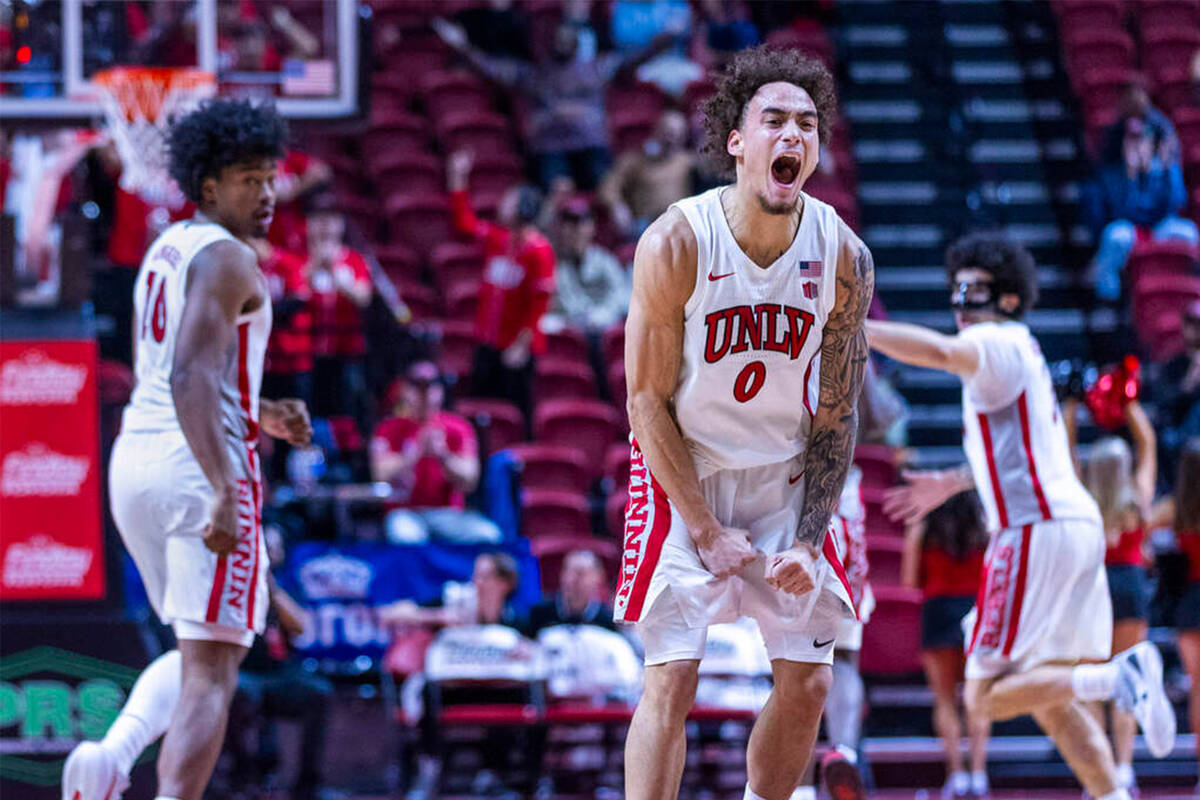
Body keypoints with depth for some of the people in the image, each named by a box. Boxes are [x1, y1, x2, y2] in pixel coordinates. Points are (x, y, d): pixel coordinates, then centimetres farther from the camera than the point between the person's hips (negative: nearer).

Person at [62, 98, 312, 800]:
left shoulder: (165, 249, 19)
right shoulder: (227, 259, -10)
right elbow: (190, 379, -23)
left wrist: (260, 416, 20)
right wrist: (224, 495, -29)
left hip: (135, 456, 9)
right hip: (200, 465, -9)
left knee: (200, 654, 21)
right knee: (212, 670, -7)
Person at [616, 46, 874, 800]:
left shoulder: (844, 257, -11)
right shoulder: (676, 243, -21)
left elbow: (836, 415, -3)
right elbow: (648, 404, -14)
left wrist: (808, 538, -11)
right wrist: (706, 532, -16)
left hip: (784, 474, 4)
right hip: (683, 473, -4)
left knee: (808, 681, 2)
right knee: (671, 679, -12)